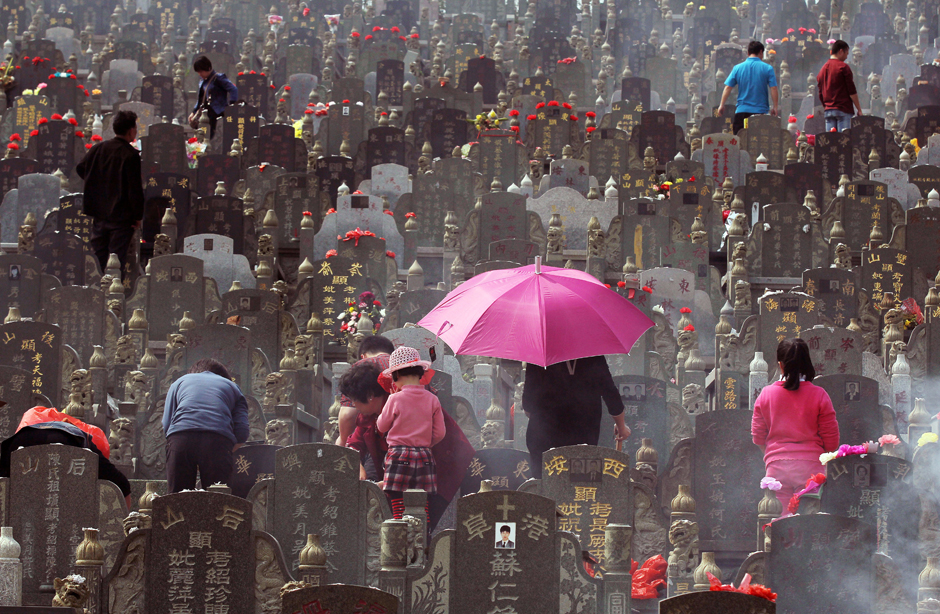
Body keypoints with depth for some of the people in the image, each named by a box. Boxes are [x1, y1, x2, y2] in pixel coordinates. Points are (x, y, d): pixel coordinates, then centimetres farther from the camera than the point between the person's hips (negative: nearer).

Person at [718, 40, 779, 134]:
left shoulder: (738, 68, 2)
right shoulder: (767, 68, -3)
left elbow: (728, 88, 1)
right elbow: (773, 89, -6)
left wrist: (722, 105, 11)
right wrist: (775, 107, 3)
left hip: (741, 111, 1)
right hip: (760, 111, -1)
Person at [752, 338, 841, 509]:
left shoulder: (766, 394, 1)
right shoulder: (818, 395, -4)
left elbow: (757, 436, 8)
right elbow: (831, 437, 0)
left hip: (776, 467, 1)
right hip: (810, 466, -1)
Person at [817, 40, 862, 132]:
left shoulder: (823, 69, 14)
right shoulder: (843, 67, -6)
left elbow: (820, 94, 17)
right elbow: (852, 91, -7)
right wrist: (859, 109, -2)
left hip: (828, 110, 6)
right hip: (843, 109, -6)